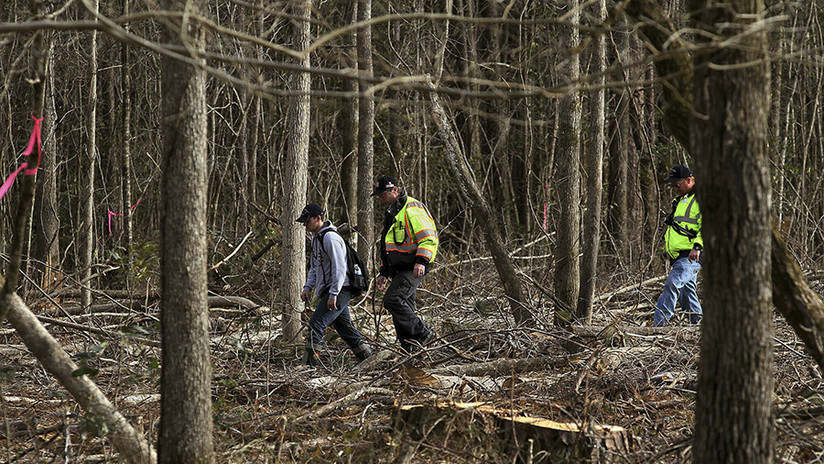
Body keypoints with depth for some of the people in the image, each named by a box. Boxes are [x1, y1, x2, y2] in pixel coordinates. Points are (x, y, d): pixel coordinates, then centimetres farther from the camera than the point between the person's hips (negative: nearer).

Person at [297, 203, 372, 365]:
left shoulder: (330, 237, -16)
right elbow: (315, 267, 25)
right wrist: (307, 287, 11)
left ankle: (308, 363, -16)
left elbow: (339, 268, -21)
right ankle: (369, 359, 19)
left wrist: (333, 294, -24)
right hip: (330, 291, 10)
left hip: (340, 290, -10)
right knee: (344, 326, 13)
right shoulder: (317, 237, 17)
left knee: (316, 324, -15)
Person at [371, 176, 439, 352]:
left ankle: (422, 333, -13)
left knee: (392, 299, -21)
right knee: (403, 308, 3)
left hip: (413, 268, -10)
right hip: (400, 269, 10)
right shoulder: (391, 213, 22)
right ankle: (409, 350, 4)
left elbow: (429, 237, -17)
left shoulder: (412, 208, -9)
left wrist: (421, 261, -28)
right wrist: (384, 273, 25)